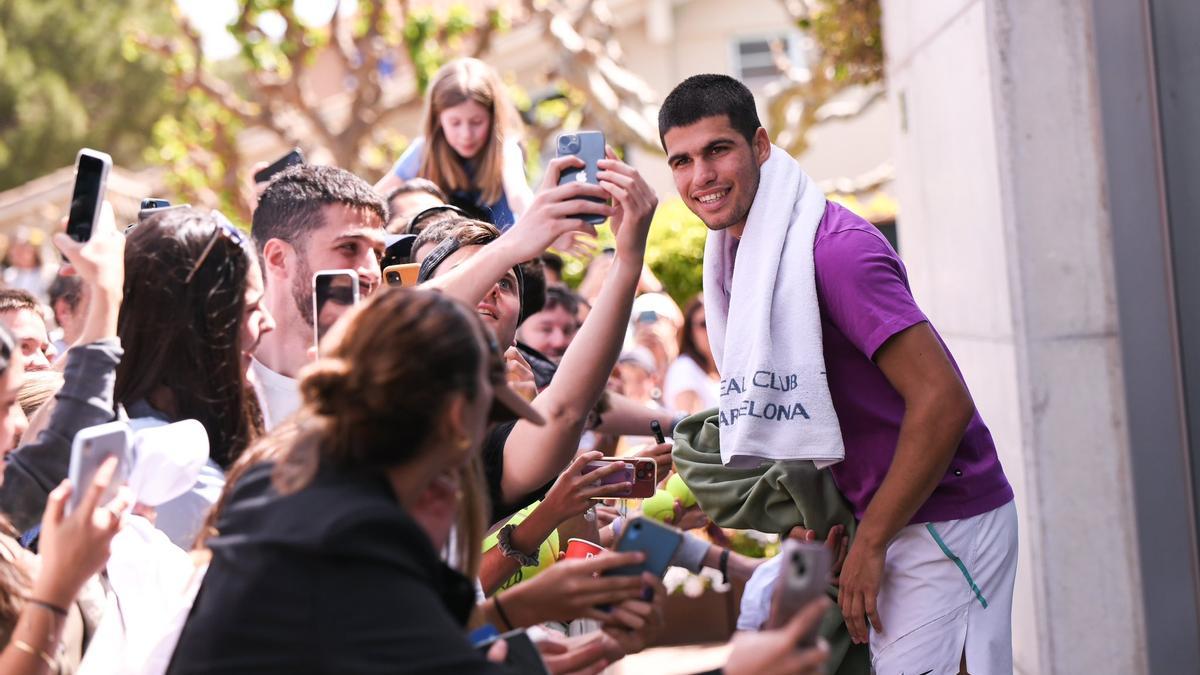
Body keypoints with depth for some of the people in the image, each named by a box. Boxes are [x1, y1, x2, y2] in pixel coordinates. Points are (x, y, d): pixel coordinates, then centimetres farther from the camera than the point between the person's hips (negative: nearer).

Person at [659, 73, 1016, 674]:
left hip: (943, 522, -9)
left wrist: (869, 544, -19)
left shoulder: (834, 250, -21)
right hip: (883, 517, 9)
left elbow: (943, 401, -25)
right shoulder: (735, 252, 7)